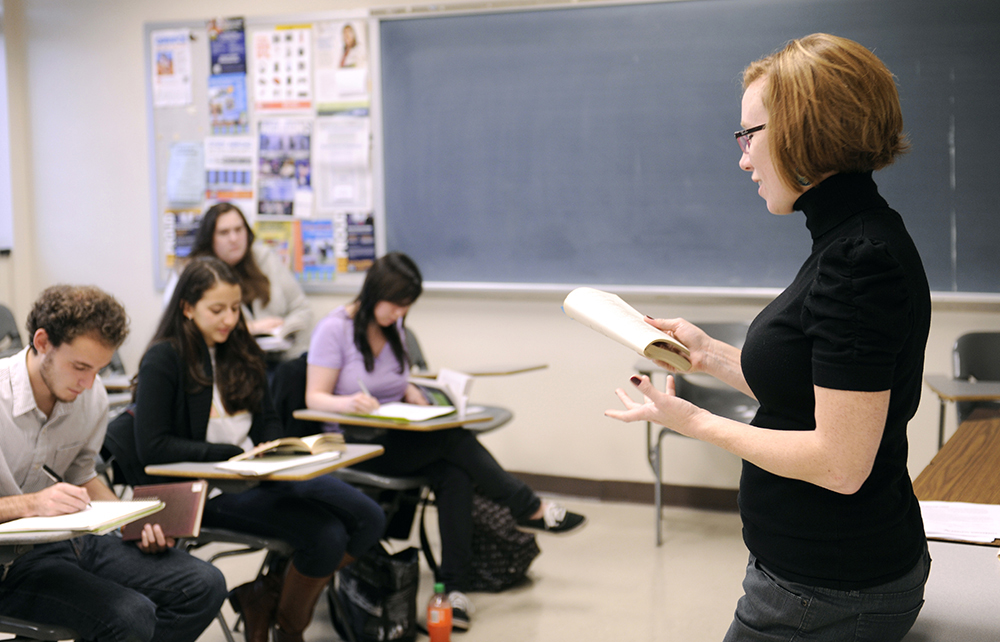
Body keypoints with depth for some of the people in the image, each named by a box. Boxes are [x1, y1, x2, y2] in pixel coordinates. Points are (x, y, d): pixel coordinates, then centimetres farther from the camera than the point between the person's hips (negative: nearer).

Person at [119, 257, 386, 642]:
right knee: (325, 536, -26)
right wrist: (235, 454, -16)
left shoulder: (239, 351, 16)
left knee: (369, 520, -10)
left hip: (256, 476, 8)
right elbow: (152, 448, -14)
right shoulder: (164, 360, -7)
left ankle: (267, 594, 6)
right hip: (207, 490, -8)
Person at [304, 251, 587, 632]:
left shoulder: (394, 328, 12)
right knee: (452, 440, -28)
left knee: (455, 475, -25)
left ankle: (455, 587, -27)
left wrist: (420, 400, -2)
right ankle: (530, 510, -15)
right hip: (354, 446, -6)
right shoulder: (333, 329, -8)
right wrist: (348, 403, -33)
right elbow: (314, 398, -11)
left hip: (399, 439, 6)